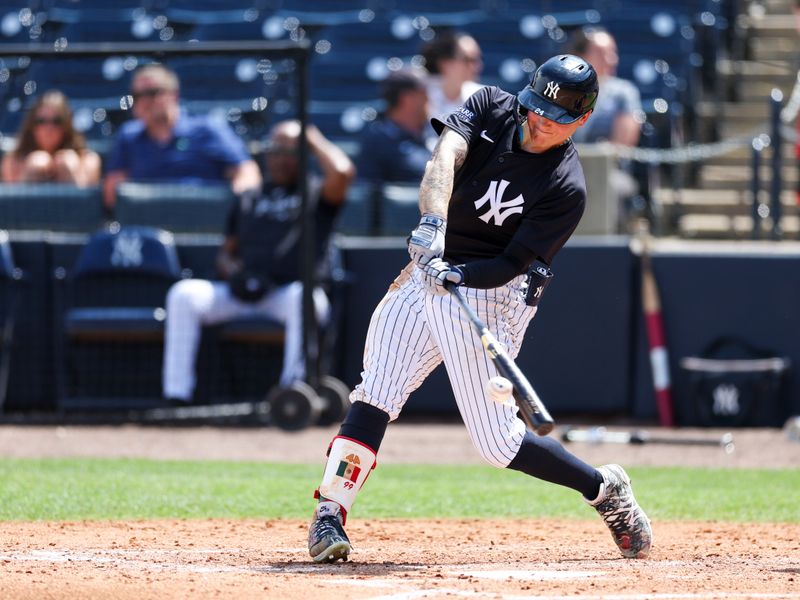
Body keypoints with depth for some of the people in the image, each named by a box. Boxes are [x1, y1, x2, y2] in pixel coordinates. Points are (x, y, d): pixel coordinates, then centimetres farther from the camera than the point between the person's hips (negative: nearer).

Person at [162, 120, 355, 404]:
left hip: (289, 293, -4)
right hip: (243, 294, 4)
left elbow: (342, 172, -13)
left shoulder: (316, 194, 10)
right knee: (183, 294, -19)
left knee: (302, 298, -39)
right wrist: (229, 267, 2)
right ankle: (176, 398, -25)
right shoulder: (248, 201, 25)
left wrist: (314, 140, 5)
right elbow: (226, 253, 27)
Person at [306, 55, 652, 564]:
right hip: (429, 268, 5)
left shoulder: (565, 189, -15)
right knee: (377, 393, -11)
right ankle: (330, 513, -10)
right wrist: (433, 223, -38)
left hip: (488, 293, -5)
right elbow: (446, 156, -20)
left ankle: (605, 489, 14)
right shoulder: (493, 108, -2)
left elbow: (510, 264, -18)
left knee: (496, 440, -6)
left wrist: (457, 274, -37)